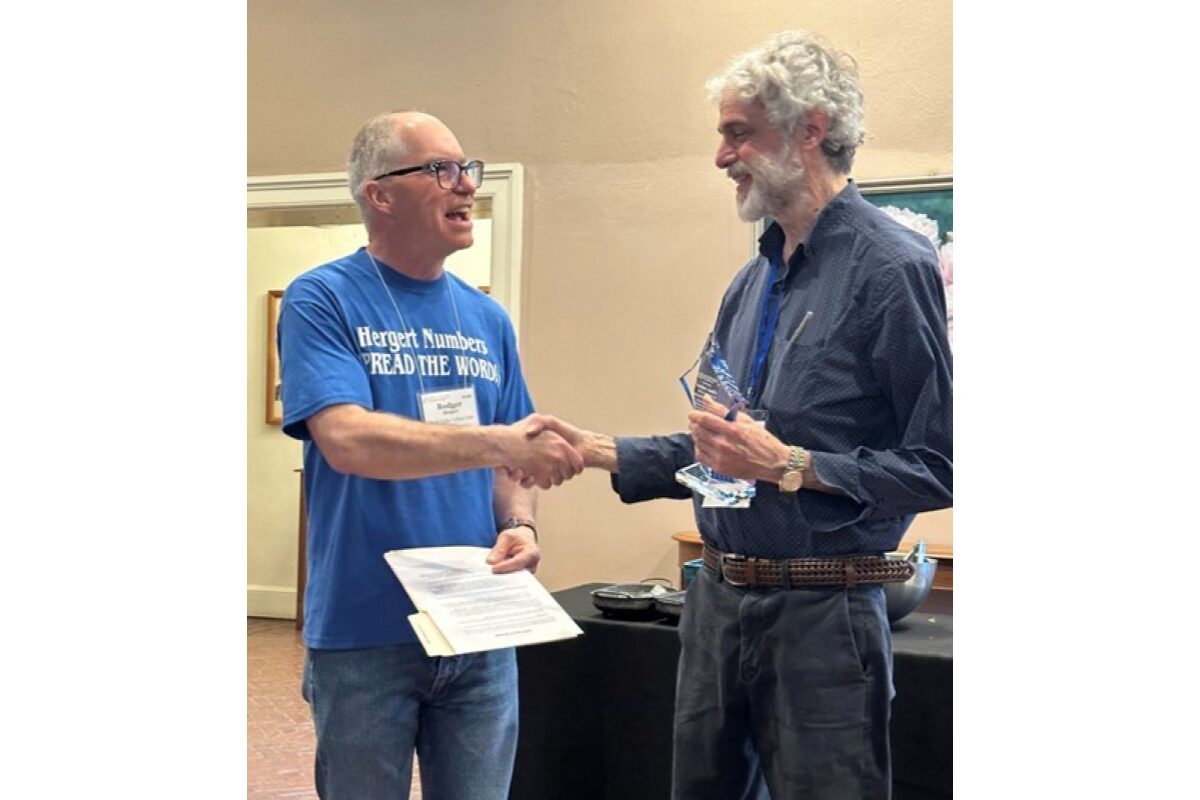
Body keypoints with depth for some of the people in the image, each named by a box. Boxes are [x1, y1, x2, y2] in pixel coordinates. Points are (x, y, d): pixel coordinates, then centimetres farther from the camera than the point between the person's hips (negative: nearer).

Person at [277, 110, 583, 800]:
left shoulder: (487, 318, 9)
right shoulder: (323, 300, -8)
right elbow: (348, 440, -22)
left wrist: (519, 525, -8)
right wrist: (497, 443, -29)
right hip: (364, 635, -4)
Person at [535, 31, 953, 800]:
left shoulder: (892, 268, -13)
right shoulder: (755, 280, 12)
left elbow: (938, 467, -16)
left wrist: (791, 466, -21)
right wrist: (598, 449, 9)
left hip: (821, 614, -8)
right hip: (719, 600, 8)